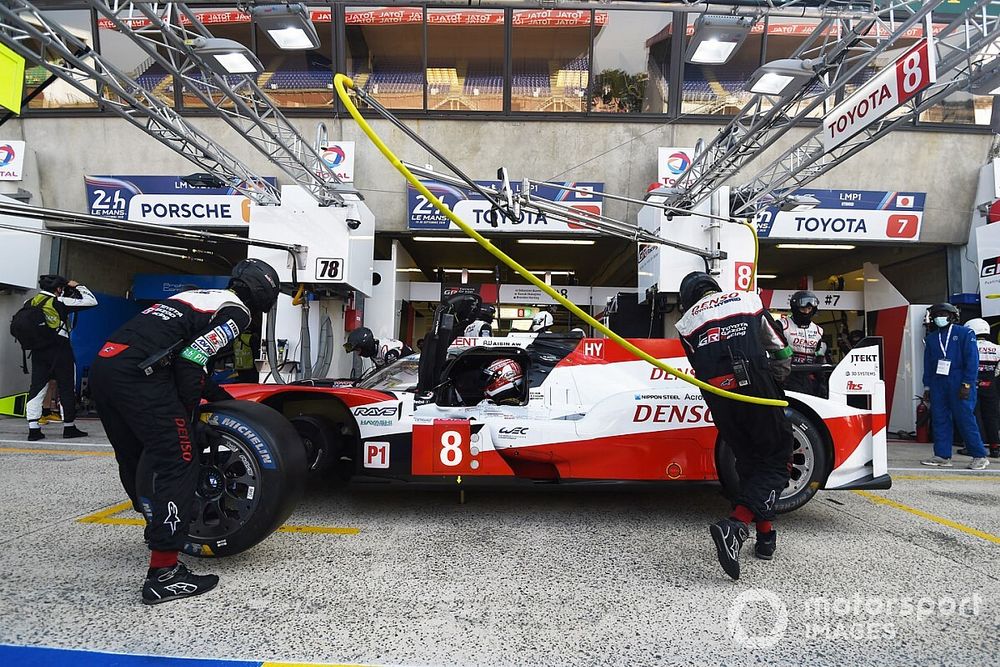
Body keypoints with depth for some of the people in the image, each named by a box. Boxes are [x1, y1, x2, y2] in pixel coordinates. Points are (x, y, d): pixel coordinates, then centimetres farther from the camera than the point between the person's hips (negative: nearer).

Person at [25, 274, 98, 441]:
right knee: (67, 389, 5)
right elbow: (91, 301, -9)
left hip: (38, 351, 5)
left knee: (36, 388, 6)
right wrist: (76, 286, 4)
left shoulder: (30, 303, 7)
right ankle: (69, 427, 11)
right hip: (60, 350, -5)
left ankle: (33, 429, 2)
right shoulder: (59, 302, -10)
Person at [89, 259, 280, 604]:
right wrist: (190, 421, 0)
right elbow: (190, 364, -10)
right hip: (137, 374, -10)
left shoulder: (202, 297, 27)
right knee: (178, 462, -6)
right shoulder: (236, 312, 0)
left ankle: (158, 526, 46)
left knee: (135, 458, 23)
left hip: (103, 364, 10)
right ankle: (163, 575, -6)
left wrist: (214, 393, 35)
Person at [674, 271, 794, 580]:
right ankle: (735, 525, -12)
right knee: (775, 460, 7)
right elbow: (782, 352, 15)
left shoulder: (687, 322, 18)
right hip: (758, 390, -2)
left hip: (719, 401, 2)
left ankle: (765, 535, 22)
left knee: (749, 461, 21)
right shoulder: (749, 300, 17)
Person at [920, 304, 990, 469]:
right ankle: (942, 456, 7)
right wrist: (927, 385, 11)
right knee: (939, 420, 3)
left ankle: (979, 456, 3)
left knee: (965, 419, -6)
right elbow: (927, 363, 18)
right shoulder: (930, 338, 17)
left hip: (959, 384, -5)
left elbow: (972, 359, -6)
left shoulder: (965, 333, 1)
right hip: (938, 384, 5)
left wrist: (967, 384, -14)